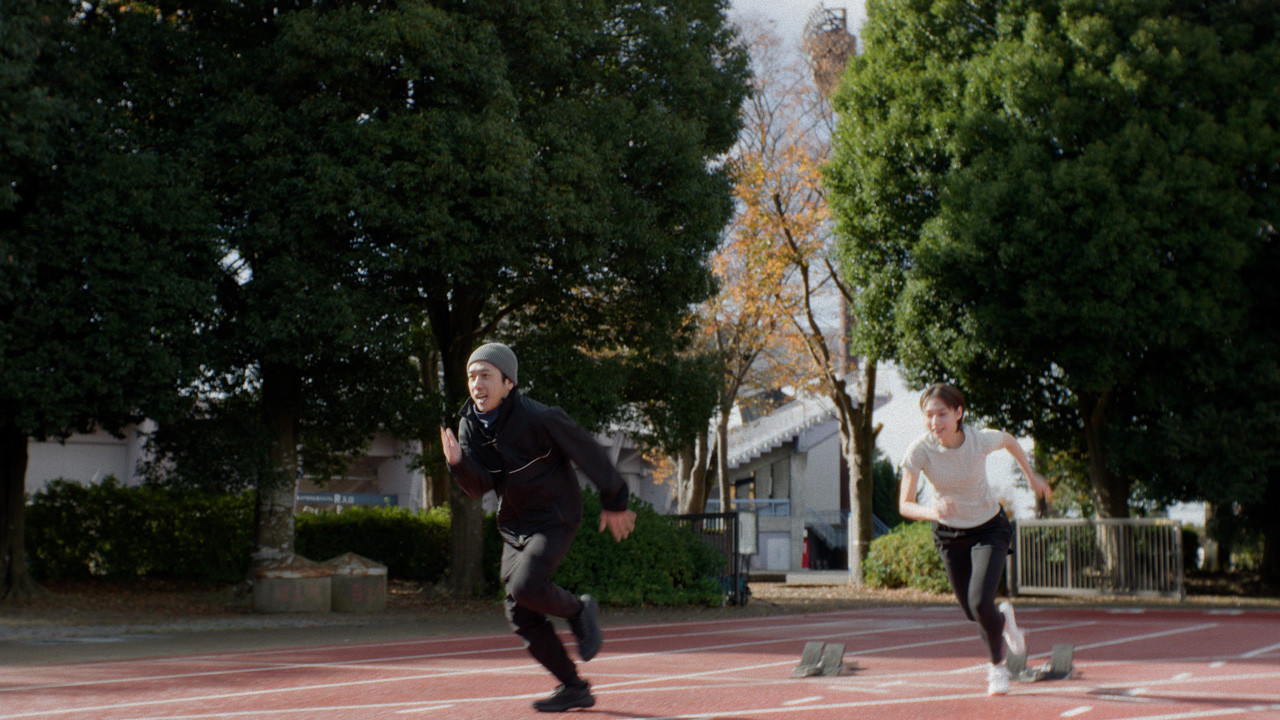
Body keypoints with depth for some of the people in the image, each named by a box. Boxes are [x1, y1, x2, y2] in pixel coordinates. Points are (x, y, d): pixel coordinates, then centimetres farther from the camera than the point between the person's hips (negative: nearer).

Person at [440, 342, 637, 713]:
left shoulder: (539, 418, -22)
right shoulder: (470, 424, -3)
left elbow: (588, 452, -11)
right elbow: (480, 485, -8)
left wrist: (614, 502, -3)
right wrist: (458, 462, -29)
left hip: (555, 518, -7)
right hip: (514, 525, 7)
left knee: (526, 586, -28)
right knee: (520, 614, 2)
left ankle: (580, 611, 3)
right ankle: (574, 687, 16)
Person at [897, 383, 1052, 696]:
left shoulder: (981, 440, -25)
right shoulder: (920, 450, -25)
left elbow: (1009, 440, 0)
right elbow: (904, 505, -25)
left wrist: (1031, 475, 12)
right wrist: (931, 512, -46)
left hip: (989, 529, -2)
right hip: (949, 534, 2)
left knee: (980, 602, -18)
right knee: (973, 612, 11)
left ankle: (997, 666, 11)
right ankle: (1003, 619, 49)